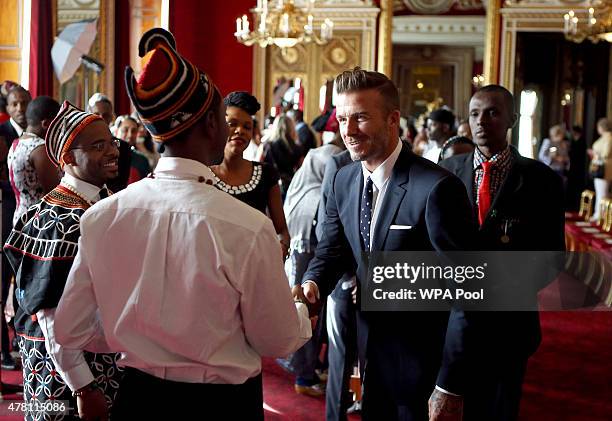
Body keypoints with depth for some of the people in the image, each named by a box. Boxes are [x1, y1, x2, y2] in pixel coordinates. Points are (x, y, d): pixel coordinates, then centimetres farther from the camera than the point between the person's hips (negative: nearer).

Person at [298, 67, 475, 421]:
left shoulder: (437, 189, -21)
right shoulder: (343, 182, 2)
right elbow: (333, 248, 9)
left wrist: (449, 388, -20)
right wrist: (312, 283, -15)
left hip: (422, 364, -6)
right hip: (371, 349, 6)